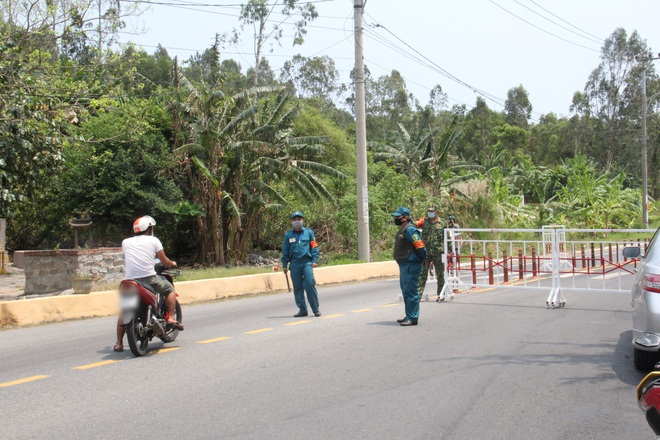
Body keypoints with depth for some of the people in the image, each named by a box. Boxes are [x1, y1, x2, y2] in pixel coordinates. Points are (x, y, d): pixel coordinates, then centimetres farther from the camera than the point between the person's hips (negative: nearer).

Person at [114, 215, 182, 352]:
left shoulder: (125, 242, 13)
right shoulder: (153, 240, 4)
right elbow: (165, 262, 8)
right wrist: (172, 263, 29)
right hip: (149, 278, -3)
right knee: (170, 289, 23)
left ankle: (119, 343, 10)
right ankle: (171, 318, 13)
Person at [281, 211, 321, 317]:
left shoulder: (308, 232, 8)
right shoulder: (288, 235, 10)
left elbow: (314, 247, 7)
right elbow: (285, 251, 13)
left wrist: (315, 260, -2)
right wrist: (284, 264, 9)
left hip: (307, 262, -2)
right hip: (294, 264, 2)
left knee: (310, 284, -12)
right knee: (297, 287, 4)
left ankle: (316, 309, -4)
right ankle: (302, 310, 12)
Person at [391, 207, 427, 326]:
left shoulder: (409, 229, -16)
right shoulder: (402, 230, 18)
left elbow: (420, 245, -21)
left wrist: (423, 258, -10)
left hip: (410, 265, -11)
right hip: (404, 265, 11)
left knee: (411, 291, -9)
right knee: (406, 291, 17)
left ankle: (412, 318, -6)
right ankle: (409, 315, 27)